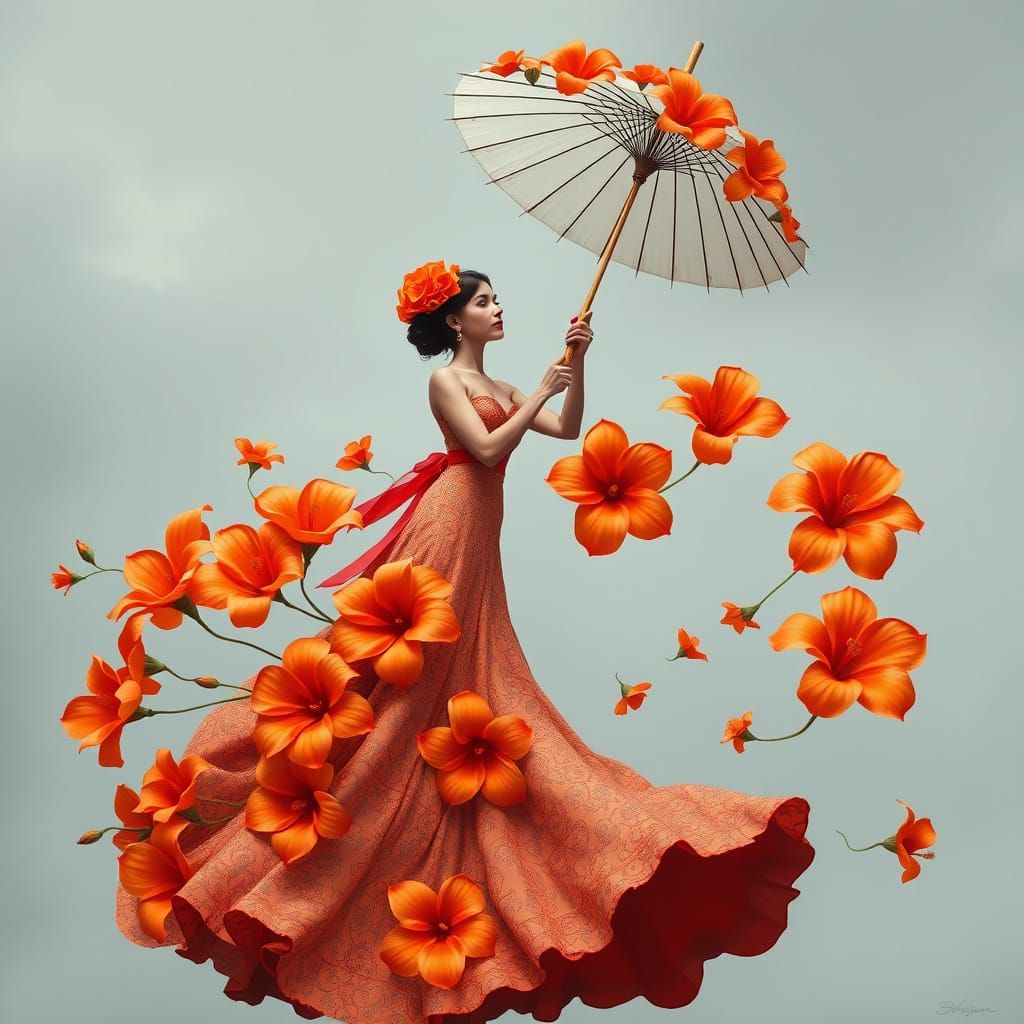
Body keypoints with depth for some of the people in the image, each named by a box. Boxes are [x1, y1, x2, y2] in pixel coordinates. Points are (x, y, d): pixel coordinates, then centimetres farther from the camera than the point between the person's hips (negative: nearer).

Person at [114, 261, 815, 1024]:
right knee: (411, 675, -9)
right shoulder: (446, 380, -4)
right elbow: (487, 449, -16)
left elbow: (568, 430, 15)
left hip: (479, 545, 9)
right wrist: (540, 392, -10)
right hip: (449, 531, -8)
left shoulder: (500, 389, 20)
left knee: (469, 686, 10)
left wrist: (576, 366, 6)